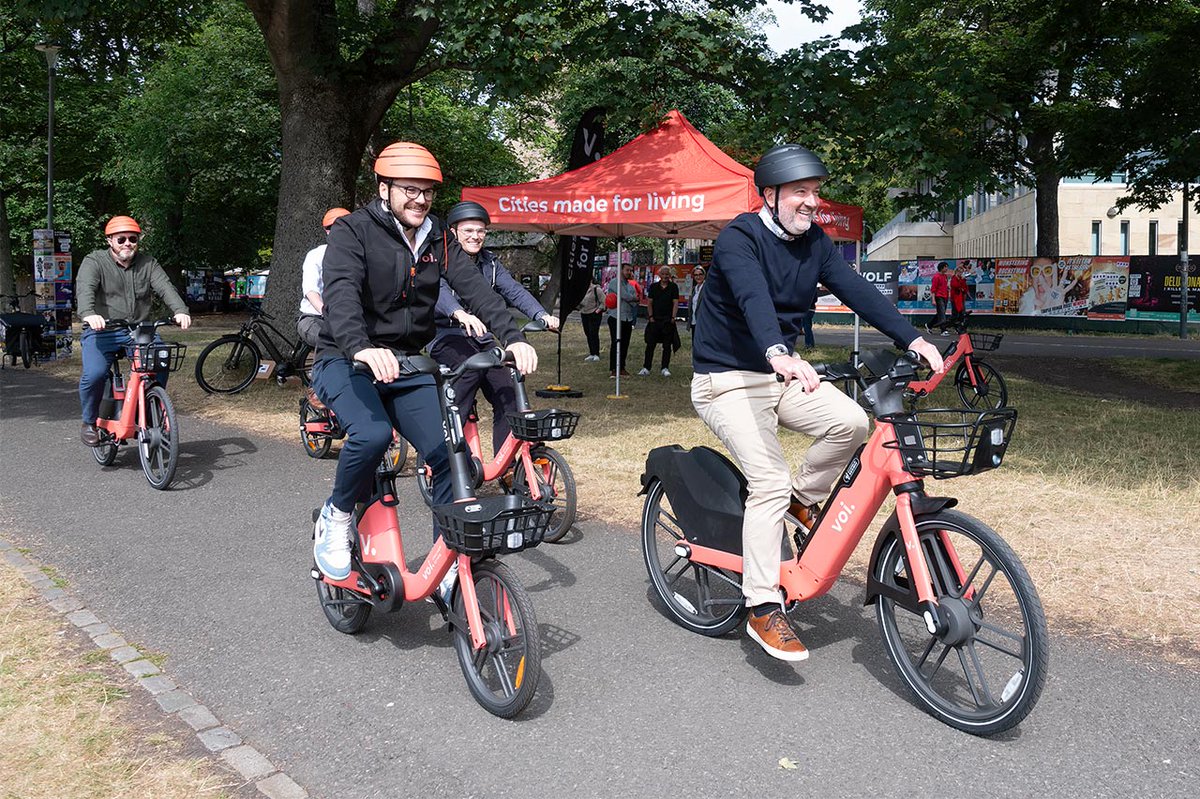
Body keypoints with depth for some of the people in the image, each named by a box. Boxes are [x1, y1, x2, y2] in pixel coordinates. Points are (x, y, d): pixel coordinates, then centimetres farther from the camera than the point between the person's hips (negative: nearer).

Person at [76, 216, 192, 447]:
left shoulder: (148, 263, 10)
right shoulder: (94, 262, 1)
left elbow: (165, 287, -6)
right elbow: (85, 288, -17)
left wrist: (180, 311, -27)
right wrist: (88, 313, -40)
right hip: (101, 331, -2)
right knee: (94, 374, -25)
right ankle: (89, 423, 1)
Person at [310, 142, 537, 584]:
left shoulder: (438, 240, 6)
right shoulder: (353, 231, -10)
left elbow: (475, 287, -9)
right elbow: (341, 293, -27)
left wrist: (512, 337, -26)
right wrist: (361, 348, -48)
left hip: (408, 367, 5)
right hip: (347, 361, -5)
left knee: (451, 453, -11)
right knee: (371, 435, -33)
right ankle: (336, 518, -3)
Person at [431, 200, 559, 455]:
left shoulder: (490, 262, 13)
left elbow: (514, 290, -2)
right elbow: (438, 290, -26)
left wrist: (542, 315, -21)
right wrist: (460, 314, -48)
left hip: (482, 339, 6)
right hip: (447, 336, -6)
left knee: (508, 397, -11)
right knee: (471, 366, -35)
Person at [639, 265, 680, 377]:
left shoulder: (673, 287, 3)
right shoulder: (654, 287, 8)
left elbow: (675, 303, -1)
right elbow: (650, 303, 9)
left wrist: (673, 318, -9)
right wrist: (650, 316, -2)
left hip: (668, 321, -1)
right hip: (654, 320, 1)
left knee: (667, 345, 4)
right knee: (650, 344, 0)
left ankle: (664, 368, 11)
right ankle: (646, 368, 4)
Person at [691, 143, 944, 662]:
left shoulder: (814, 243, 5)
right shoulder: (739, 239, -17)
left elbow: (857, 291, -6)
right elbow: (753, 299, -36)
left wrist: (913, 339, -20)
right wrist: (779, 353, -55)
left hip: (781, 374, 7)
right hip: (728, 380, -6)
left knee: (851, 422, -18)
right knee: (770, 481, -19)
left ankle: (804, 499, 9)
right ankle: (763, 610, -10)